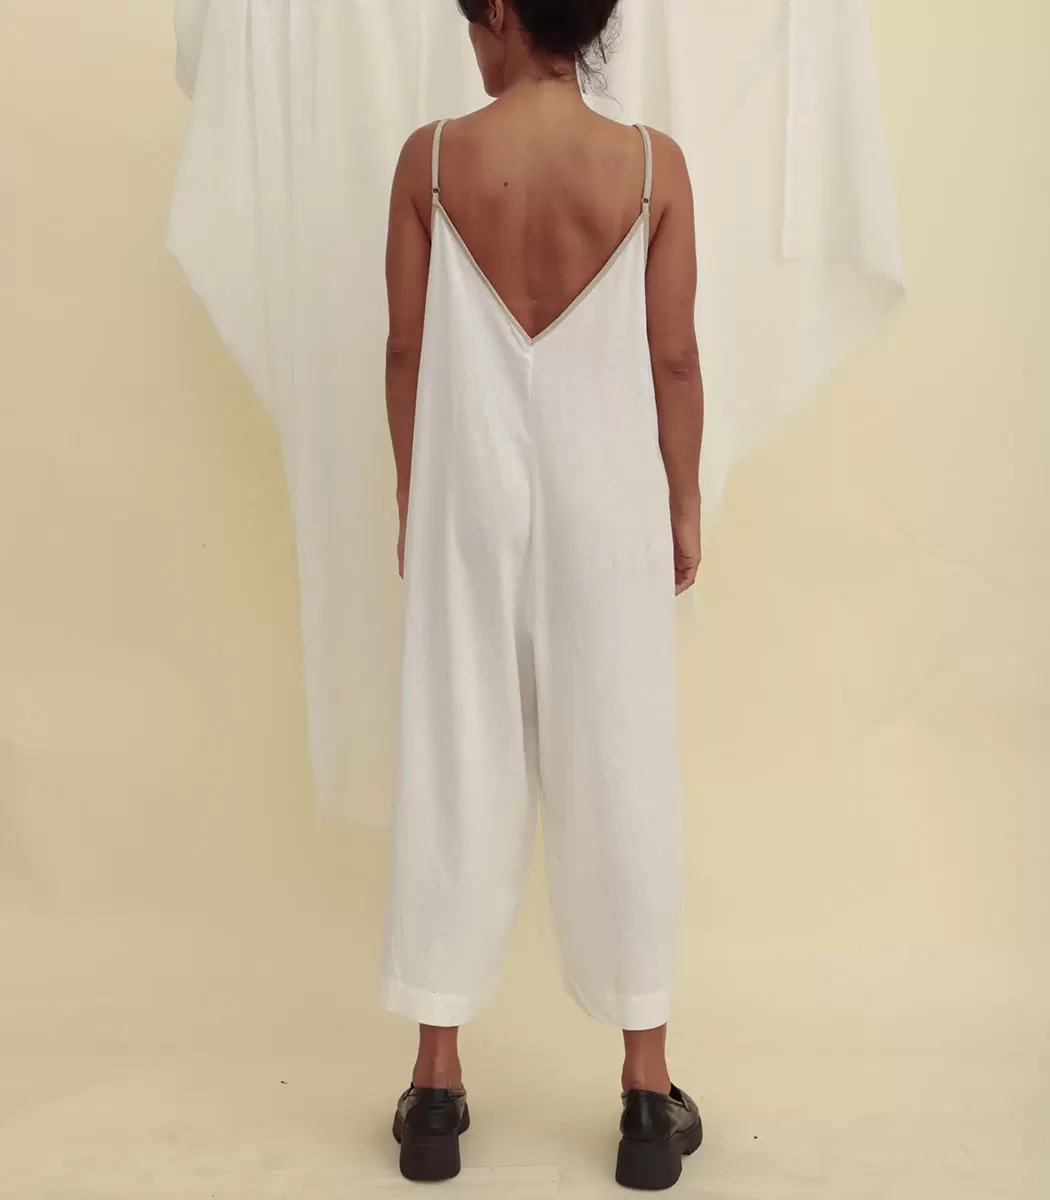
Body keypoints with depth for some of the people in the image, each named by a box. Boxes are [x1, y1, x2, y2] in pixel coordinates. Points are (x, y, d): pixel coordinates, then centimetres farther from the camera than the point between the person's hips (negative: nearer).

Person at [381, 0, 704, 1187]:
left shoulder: (430, 158, -2)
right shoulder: (653, 163, -3)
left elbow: (407, 351, 0)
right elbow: (672, 361, -2)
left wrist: (411, 496, 11)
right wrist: (683, 504, 10)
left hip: (471, 502, 1)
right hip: (606, 504, 0)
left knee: (457, 769, 8)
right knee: (618, 772, 7)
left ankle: (438, 1082, 19)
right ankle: (647, 1086, 18)